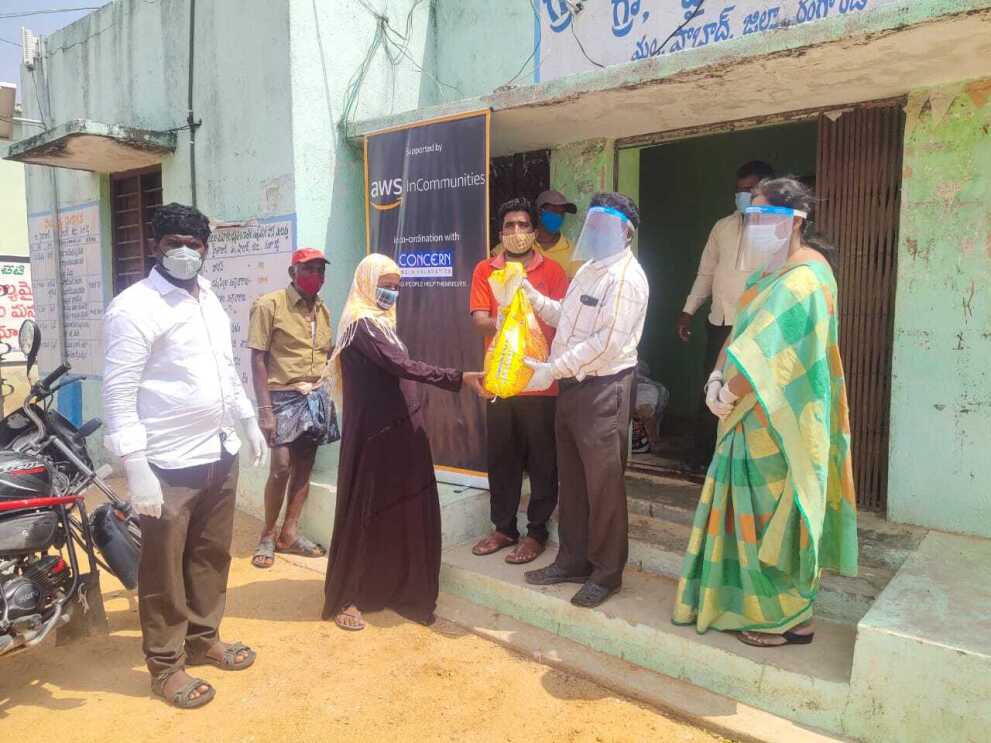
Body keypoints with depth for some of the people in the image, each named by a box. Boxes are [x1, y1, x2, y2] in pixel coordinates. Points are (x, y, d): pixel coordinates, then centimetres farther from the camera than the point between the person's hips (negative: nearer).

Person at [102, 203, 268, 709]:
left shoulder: (210, 300, 12)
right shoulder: (134, 307, -13)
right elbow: (118, 392, -17)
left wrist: (249, 422, 22)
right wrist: (135, 467, -22)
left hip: (220, 454, 8)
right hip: (169, 465, -7)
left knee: (211, 557, 19)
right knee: (165, 569, 7)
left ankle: (203, 638, 37)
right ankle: (165, 664, 24)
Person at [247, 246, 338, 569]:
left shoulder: (322, 309, 10)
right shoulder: (269, 304, -8)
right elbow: (258, 360, -10)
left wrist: (329, 396, 9)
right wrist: (264, 409, -16)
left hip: (316, 397, 6)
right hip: (283, 397, -6)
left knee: (304, 466, 9)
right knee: (281, 468, -7)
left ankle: (290, 532, 21)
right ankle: (267, 535, 12)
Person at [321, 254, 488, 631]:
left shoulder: (380, 323, 15)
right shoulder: (361, 325, -15)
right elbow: (402, 366, -27)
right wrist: (460, 378, -32)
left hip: (397, 429, 9)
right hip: (374, 433, -9)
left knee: (403, 508, 11)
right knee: (365, 510, 0)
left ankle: (397, 589, 25)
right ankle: (345, 598, 13)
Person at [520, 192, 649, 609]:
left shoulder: (625, 277, -14)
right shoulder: (588, 270, 18)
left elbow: (608, 342, -22)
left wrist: (552, 369, -21)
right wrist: (531, 296, 7)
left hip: (604, 390, -9)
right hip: (573, 386, 9)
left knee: (603, 485, 2)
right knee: (572, 480, 16)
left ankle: (607, 573, 16)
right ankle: (573, 561, 30)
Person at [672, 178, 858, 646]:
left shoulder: (801, 278, -19)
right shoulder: (777, 271, 12)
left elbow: (764, 350, -25)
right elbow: (744, 332, 10)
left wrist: (728, 395, -13)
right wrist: (718, 378, -3)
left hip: (777, 420, -9)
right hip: (757, 414, 9)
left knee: (775, 514, 3)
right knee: (756, 510, 16)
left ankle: (790, 617, 19)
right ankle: (756, 600, 31)